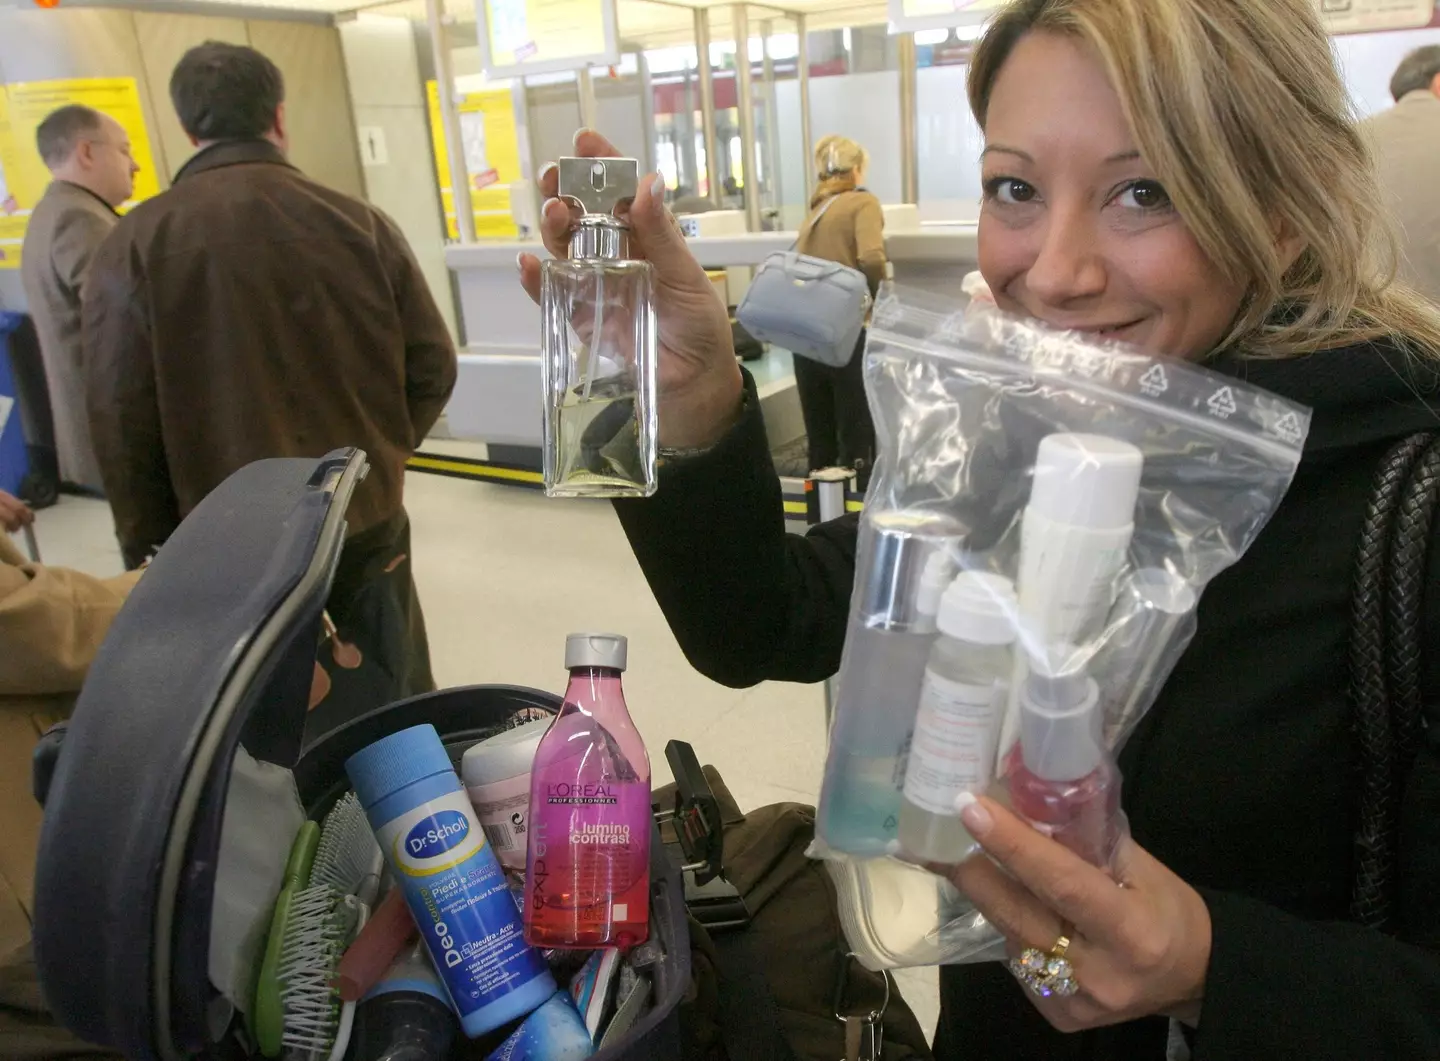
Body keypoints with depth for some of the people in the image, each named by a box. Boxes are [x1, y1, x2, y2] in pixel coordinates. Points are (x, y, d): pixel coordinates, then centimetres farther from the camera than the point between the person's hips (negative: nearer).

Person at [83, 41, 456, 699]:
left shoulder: (135, 246, -9)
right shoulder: (360, 223, -5)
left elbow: (121, 424, -8)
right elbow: (432, 369, -1)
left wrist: (152, 557, 4)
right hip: (370, 527, 2)